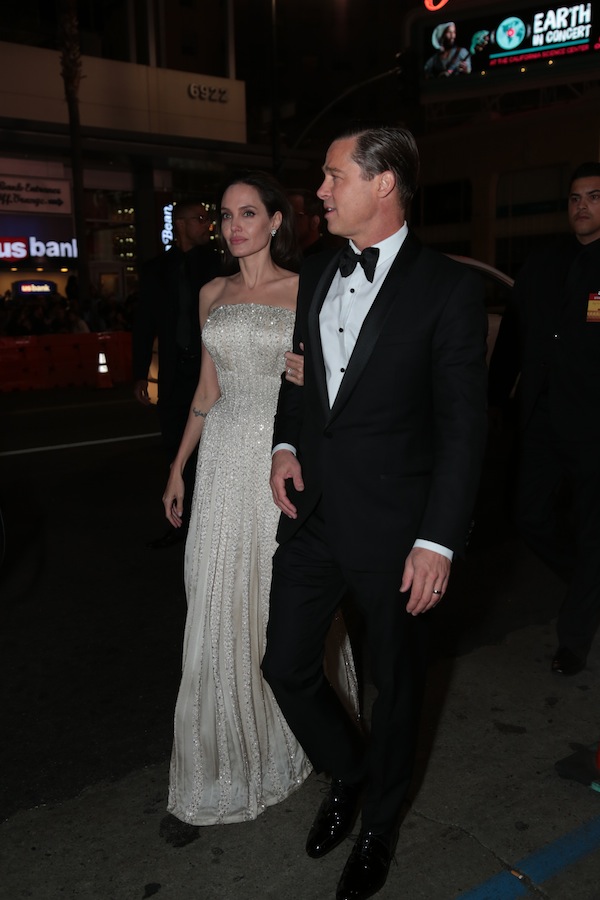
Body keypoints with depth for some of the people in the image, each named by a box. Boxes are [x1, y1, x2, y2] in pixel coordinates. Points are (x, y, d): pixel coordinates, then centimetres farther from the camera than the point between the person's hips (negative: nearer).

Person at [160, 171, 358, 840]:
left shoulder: (307, 292, 0)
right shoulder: (212, 295, 11)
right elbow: (208, 389, 15)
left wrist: (312, 376, -19)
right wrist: (178, 466, 14)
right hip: (225, 462, 3)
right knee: (219, 610, 4)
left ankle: (300, 733, 33)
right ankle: (215, 770, 18)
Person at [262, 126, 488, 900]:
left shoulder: (447, 288, -12)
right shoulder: (315, 275, 7)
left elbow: (462, 426, -12)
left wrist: (438, 542, -16)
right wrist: (285, 444, 1)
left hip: (391, 526, -5)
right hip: (312, 513, 6)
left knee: (394, 682, 14)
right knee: (285, 666, 12)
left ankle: (379, 822, 41)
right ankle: (346, 773, 43)